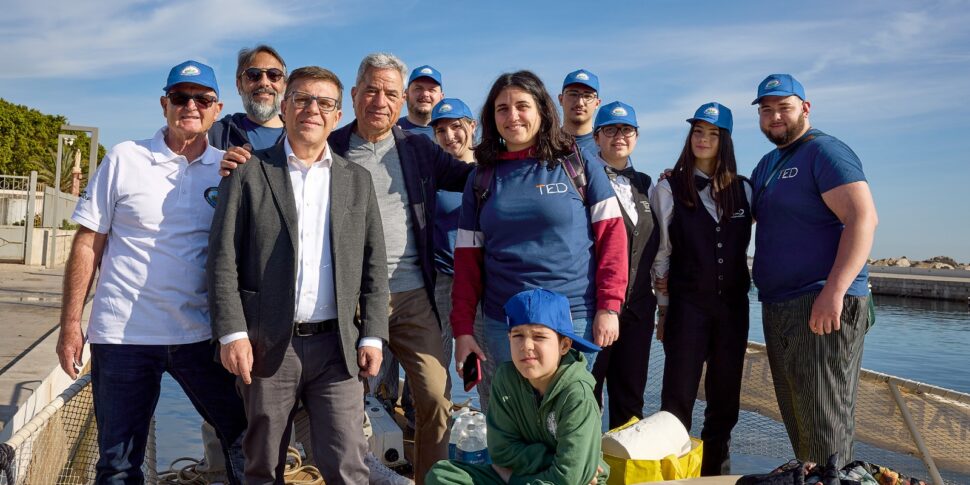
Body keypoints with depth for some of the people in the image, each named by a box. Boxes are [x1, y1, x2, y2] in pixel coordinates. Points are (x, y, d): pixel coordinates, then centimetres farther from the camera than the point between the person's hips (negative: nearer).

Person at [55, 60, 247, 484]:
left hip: (203, 336, 1)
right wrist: (70, 324, -1)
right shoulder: (124, 159, 0)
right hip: (123, 336, -1)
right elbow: (87, 245, 2)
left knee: (246, 435, 6)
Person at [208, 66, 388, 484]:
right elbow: (223, 257, -2)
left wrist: (372, 336, 1)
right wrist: (232, 333, -10)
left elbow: (374, 264, 8)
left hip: (336, 345, 1)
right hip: (267, 345, -1)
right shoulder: (249, 172, 3)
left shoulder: (357, 179, 10)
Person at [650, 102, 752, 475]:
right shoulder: (670, 189, 0)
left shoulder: (742, 189, 7)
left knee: (725, 398, 9)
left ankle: (716, 469, 22)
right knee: (678, 398, -3)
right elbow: (660, 255, 0)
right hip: (688, 305, -3)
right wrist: (664, 310, -1)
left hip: (733, 305, 3)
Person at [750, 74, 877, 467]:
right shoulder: (766, 165, 19)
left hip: (824, 308, -9)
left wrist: (834, 291, -26)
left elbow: (864, 219, -18)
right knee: (796, 419, 15)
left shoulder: (825, 151, -7)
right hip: (778, 310, 9)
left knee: (824, 423, -6)